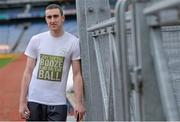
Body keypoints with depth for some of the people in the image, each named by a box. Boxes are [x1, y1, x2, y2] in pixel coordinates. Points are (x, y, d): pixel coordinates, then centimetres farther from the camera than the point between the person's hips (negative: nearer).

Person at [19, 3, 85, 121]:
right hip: (34, 101, 2)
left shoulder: (73, 42, 0)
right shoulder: (36, 40, 5)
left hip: (58, 103, -2)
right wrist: (22, 102, -1)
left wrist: (79, 103, -10)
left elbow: (77, 75, -1)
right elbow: (28, 72, 5)